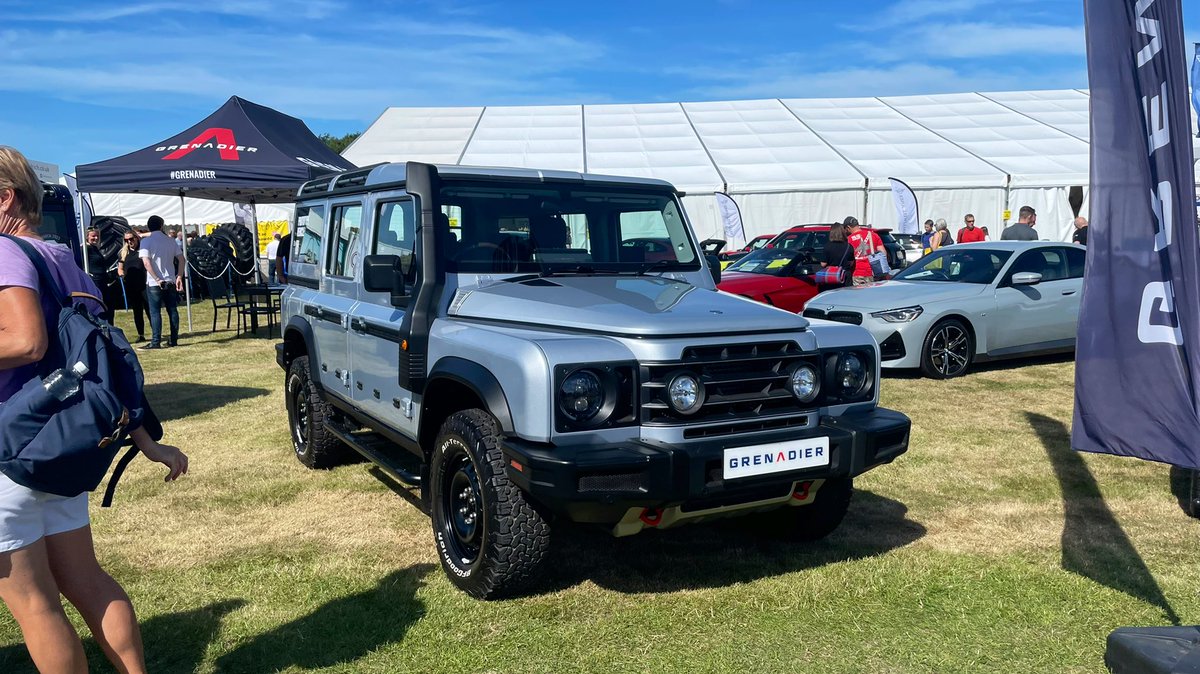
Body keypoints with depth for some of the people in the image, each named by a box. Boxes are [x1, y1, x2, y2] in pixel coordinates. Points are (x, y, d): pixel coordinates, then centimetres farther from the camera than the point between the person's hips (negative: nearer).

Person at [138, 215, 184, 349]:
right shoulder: (171, 240, 8)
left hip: (154, 283, -4)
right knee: (173, 311, 8)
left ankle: (156, 342, -4)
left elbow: (146, 262, -15)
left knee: (155, 312, -2)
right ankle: (174, 340, 11)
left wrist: (157, 279, -14)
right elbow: (181, 259, 3)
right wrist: (179, 277, 3)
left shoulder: (146, 241, -5)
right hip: (170, 281, 4)